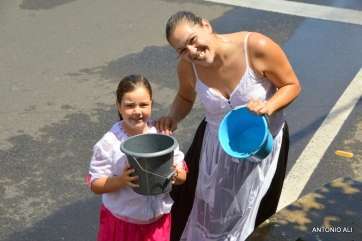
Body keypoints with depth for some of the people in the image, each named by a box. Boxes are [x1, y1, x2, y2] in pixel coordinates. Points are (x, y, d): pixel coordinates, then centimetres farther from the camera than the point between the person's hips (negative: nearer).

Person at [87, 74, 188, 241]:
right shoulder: (110, 142, -14)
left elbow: (183, 176, 0)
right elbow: (95, 184, -11)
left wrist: (175, 174, -22)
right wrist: (121, 180, -27)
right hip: (121, 222, -2)